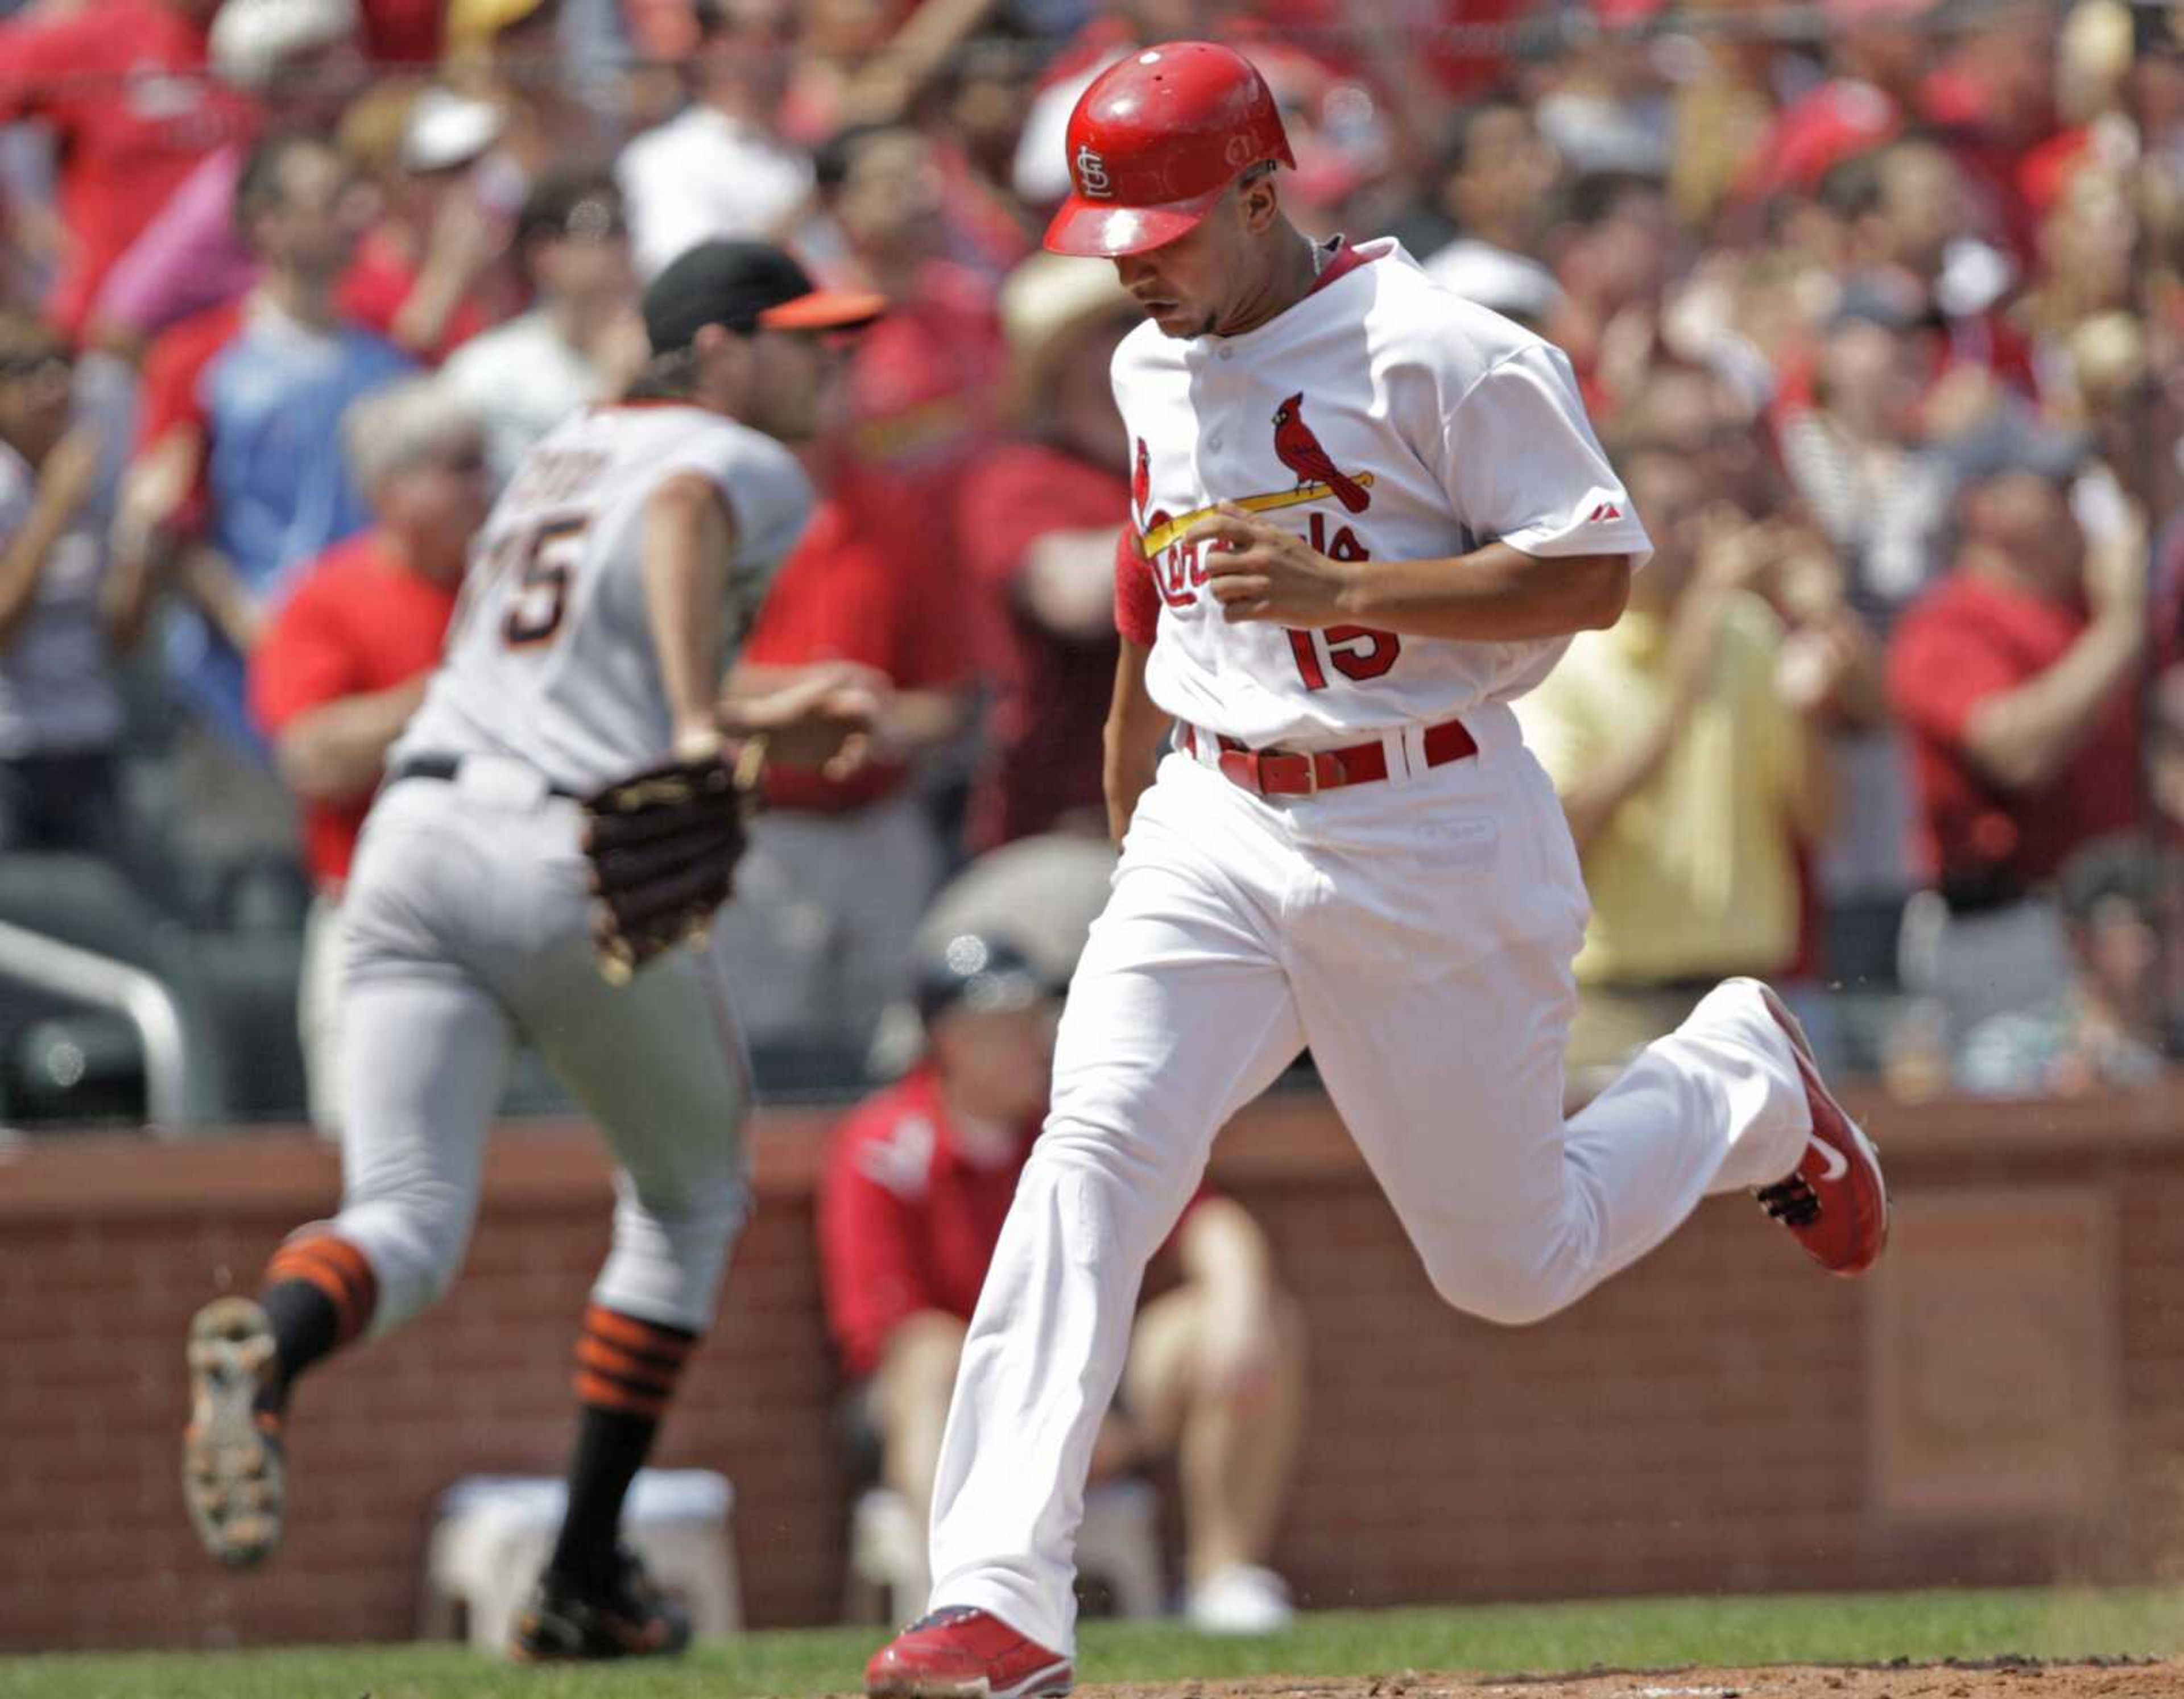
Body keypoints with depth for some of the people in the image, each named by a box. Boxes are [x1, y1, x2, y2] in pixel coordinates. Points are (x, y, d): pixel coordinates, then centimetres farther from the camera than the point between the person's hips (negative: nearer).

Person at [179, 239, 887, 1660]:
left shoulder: (562, 458, 28)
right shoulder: (743, 466, 3)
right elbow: (684, 513, -22)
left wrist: (765, 727, 38)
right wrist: (702, 724, -33)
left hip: (418, 836, 5)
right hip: (585, 862, -5)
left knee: (407, 1223, -6)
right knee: (691, 1195, 19)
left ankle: (272, 1344, -43)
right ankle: (584, 1580, 14)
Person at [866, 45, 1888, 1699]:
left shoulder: (1441, 354, -13)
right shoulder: (1153, 370, 10)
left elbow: (1592, 571, -16)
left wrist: (1336, 588, -26)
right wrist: (1129, 764, 35)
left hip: (1433, 835, -5)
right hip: (1215, 833, 5)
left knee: (1509, 1264, 6)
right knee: (1092, 1155, -19)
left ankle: (1743, 1083, 39)